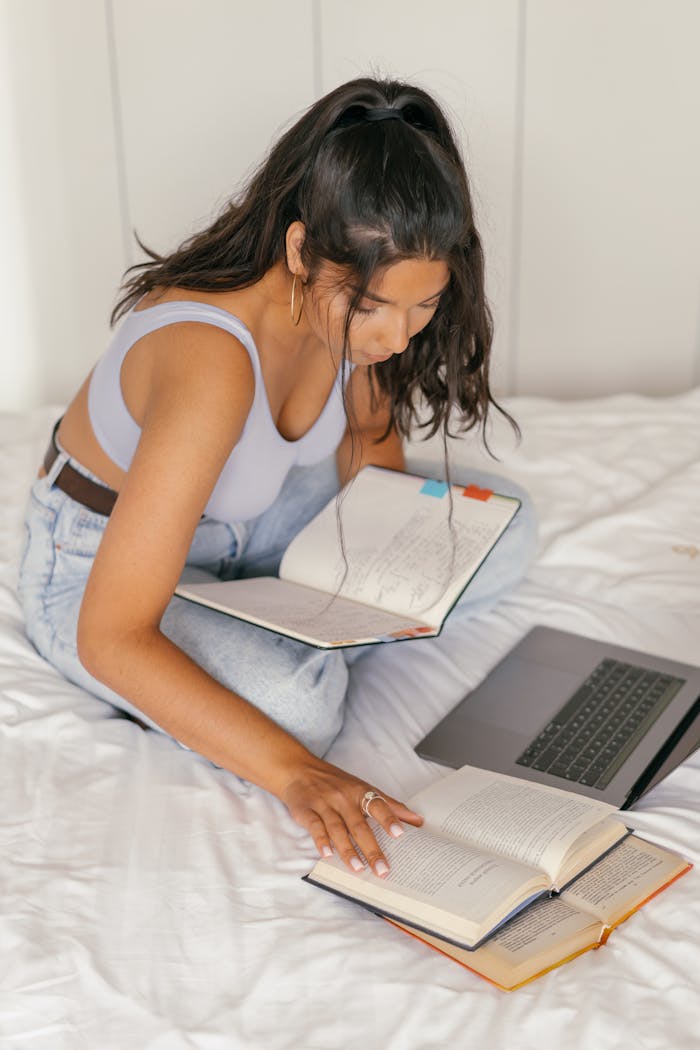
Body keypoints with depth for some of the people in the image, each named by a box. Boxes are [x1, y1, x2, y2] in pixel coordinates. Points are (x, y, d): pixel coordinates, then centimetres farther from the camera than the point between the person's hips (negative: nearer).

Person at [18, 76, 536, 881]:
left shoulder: (345, 300, -18)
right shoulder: (212, 361, -41)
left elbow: (370, 430, 6)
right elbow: (110, 639, -41)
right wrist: (296, 773, -45)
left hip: (243, 516, 7)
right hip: (101, 557, -6)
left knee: (502, 531, -3)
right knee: (297, 703, -34)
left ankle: (287, 630, -3)